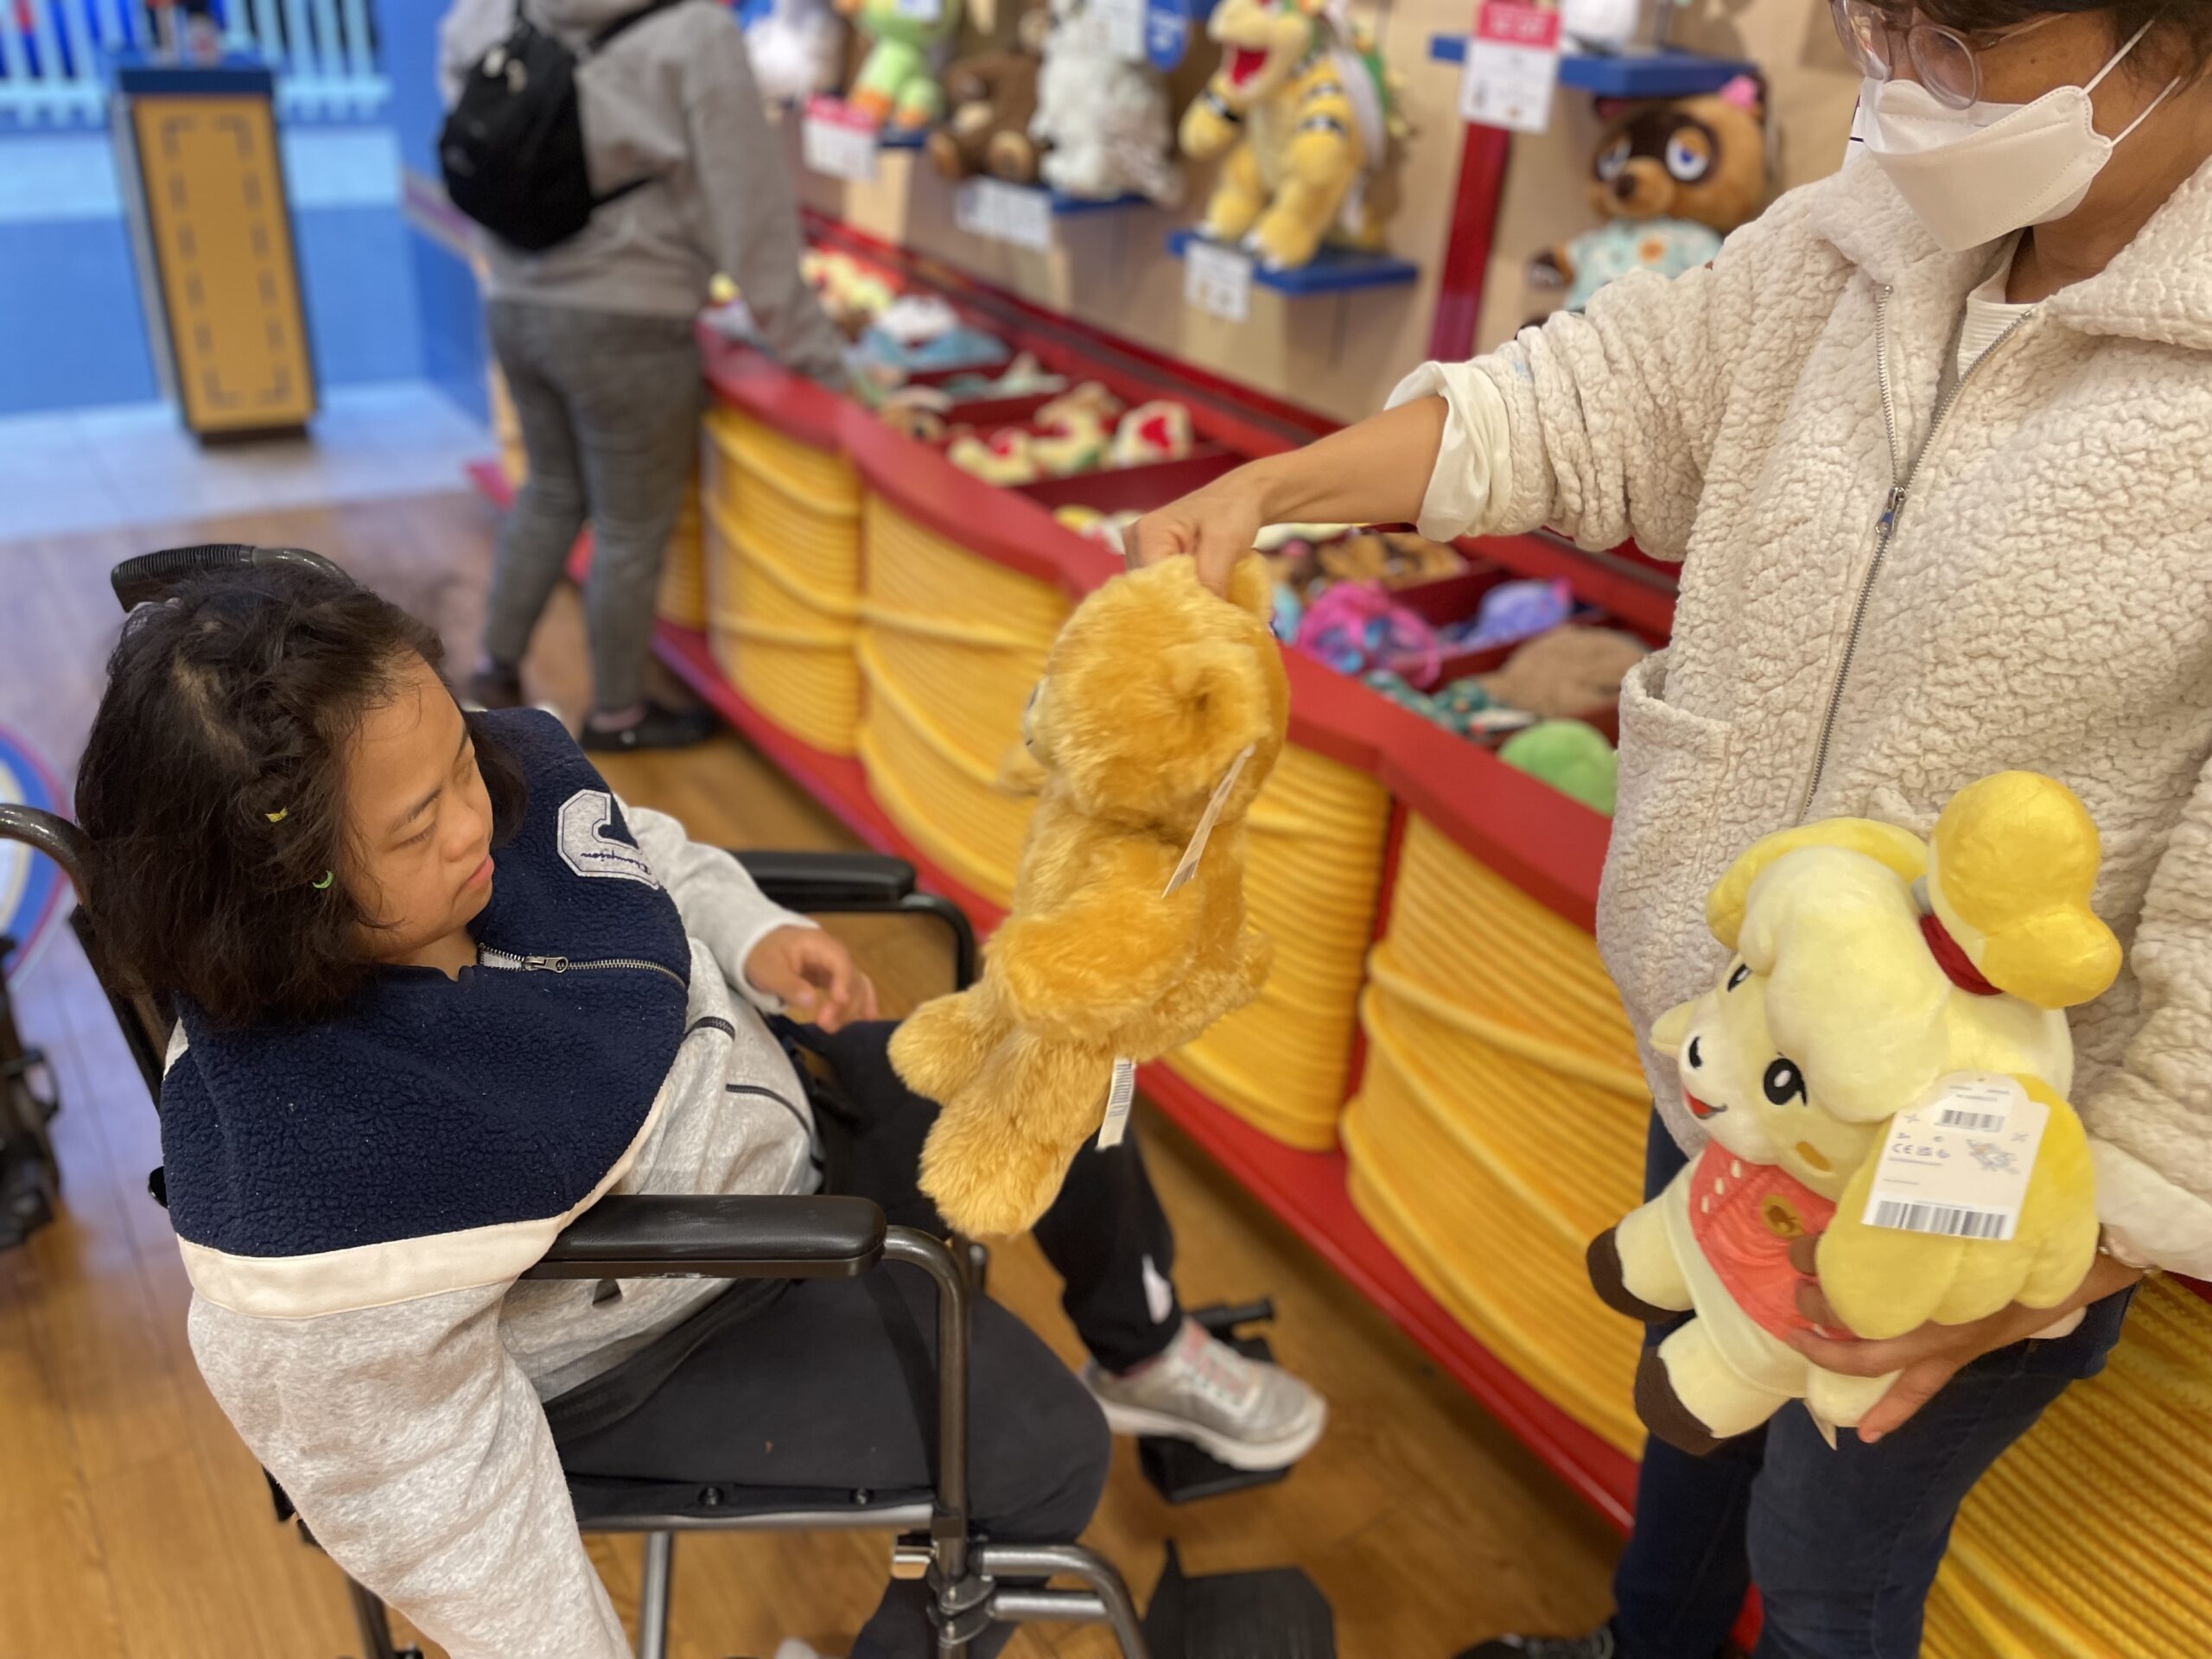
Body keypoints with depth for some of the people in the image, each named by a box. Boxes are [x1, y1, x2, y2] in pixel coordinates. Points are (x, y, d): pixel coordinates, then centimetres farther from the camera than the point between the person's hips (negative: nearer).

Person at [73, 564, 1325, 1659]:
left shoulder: (506, 772, -22)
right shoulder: (310, 1208, -39)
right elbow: (423, 1477, -24)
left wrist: (754, 935, -14)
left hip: (766, 1082, 7)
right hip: (642, 1339, -6)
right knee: (1036, 1455, -6)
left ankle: (1145, 1353, 46)